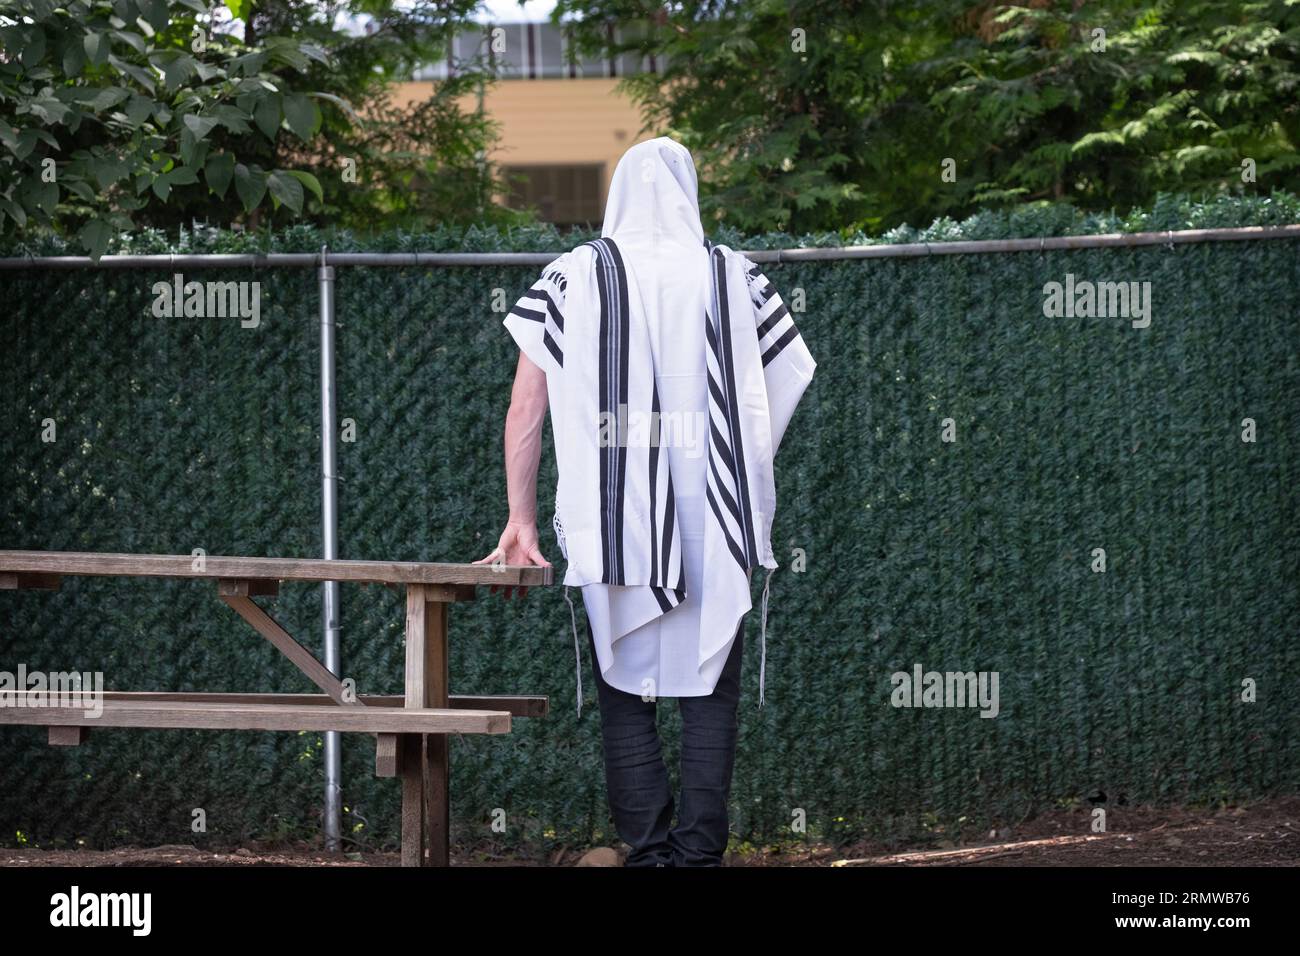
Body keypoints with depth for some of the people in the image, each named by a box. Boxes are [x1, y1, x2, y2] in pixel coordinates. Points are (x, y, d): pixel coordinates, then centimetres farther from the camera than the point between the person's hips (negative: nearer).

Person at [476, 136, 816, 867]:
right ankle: (700, 851, -1)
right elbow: (776, 400, 3)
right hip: (715, 522, 1)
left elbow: (525, 409, 0)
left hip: (612, 519, -1)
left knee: (628, 696, 6)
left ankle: (648, 852, 0)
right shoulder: (734, 275, 6)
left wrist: (522, 524, 5)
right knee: (710, 694, 6)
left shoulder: (574, 276, 4)